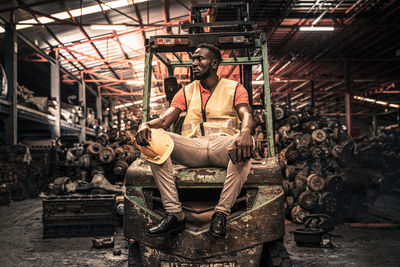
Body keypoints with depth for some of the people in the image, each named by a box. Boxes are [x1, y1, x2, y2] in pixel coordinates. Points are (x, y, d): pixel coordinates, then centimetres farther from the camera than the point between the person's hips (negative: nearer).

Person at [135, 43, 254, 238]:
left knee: (245, 142, -36)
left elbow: (247, 116, -5)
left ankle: (221, 213, -31)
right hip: (192, 147, 3)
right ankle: (174, 214, -29)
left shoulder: (234, 88, 14)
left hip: (223, 145, -2)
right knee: (153, 140, -24)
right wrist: (146, 125, -15)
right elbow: (165, 120, 10)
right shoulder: (186, 92, 22)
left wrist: (244, 133, -31)